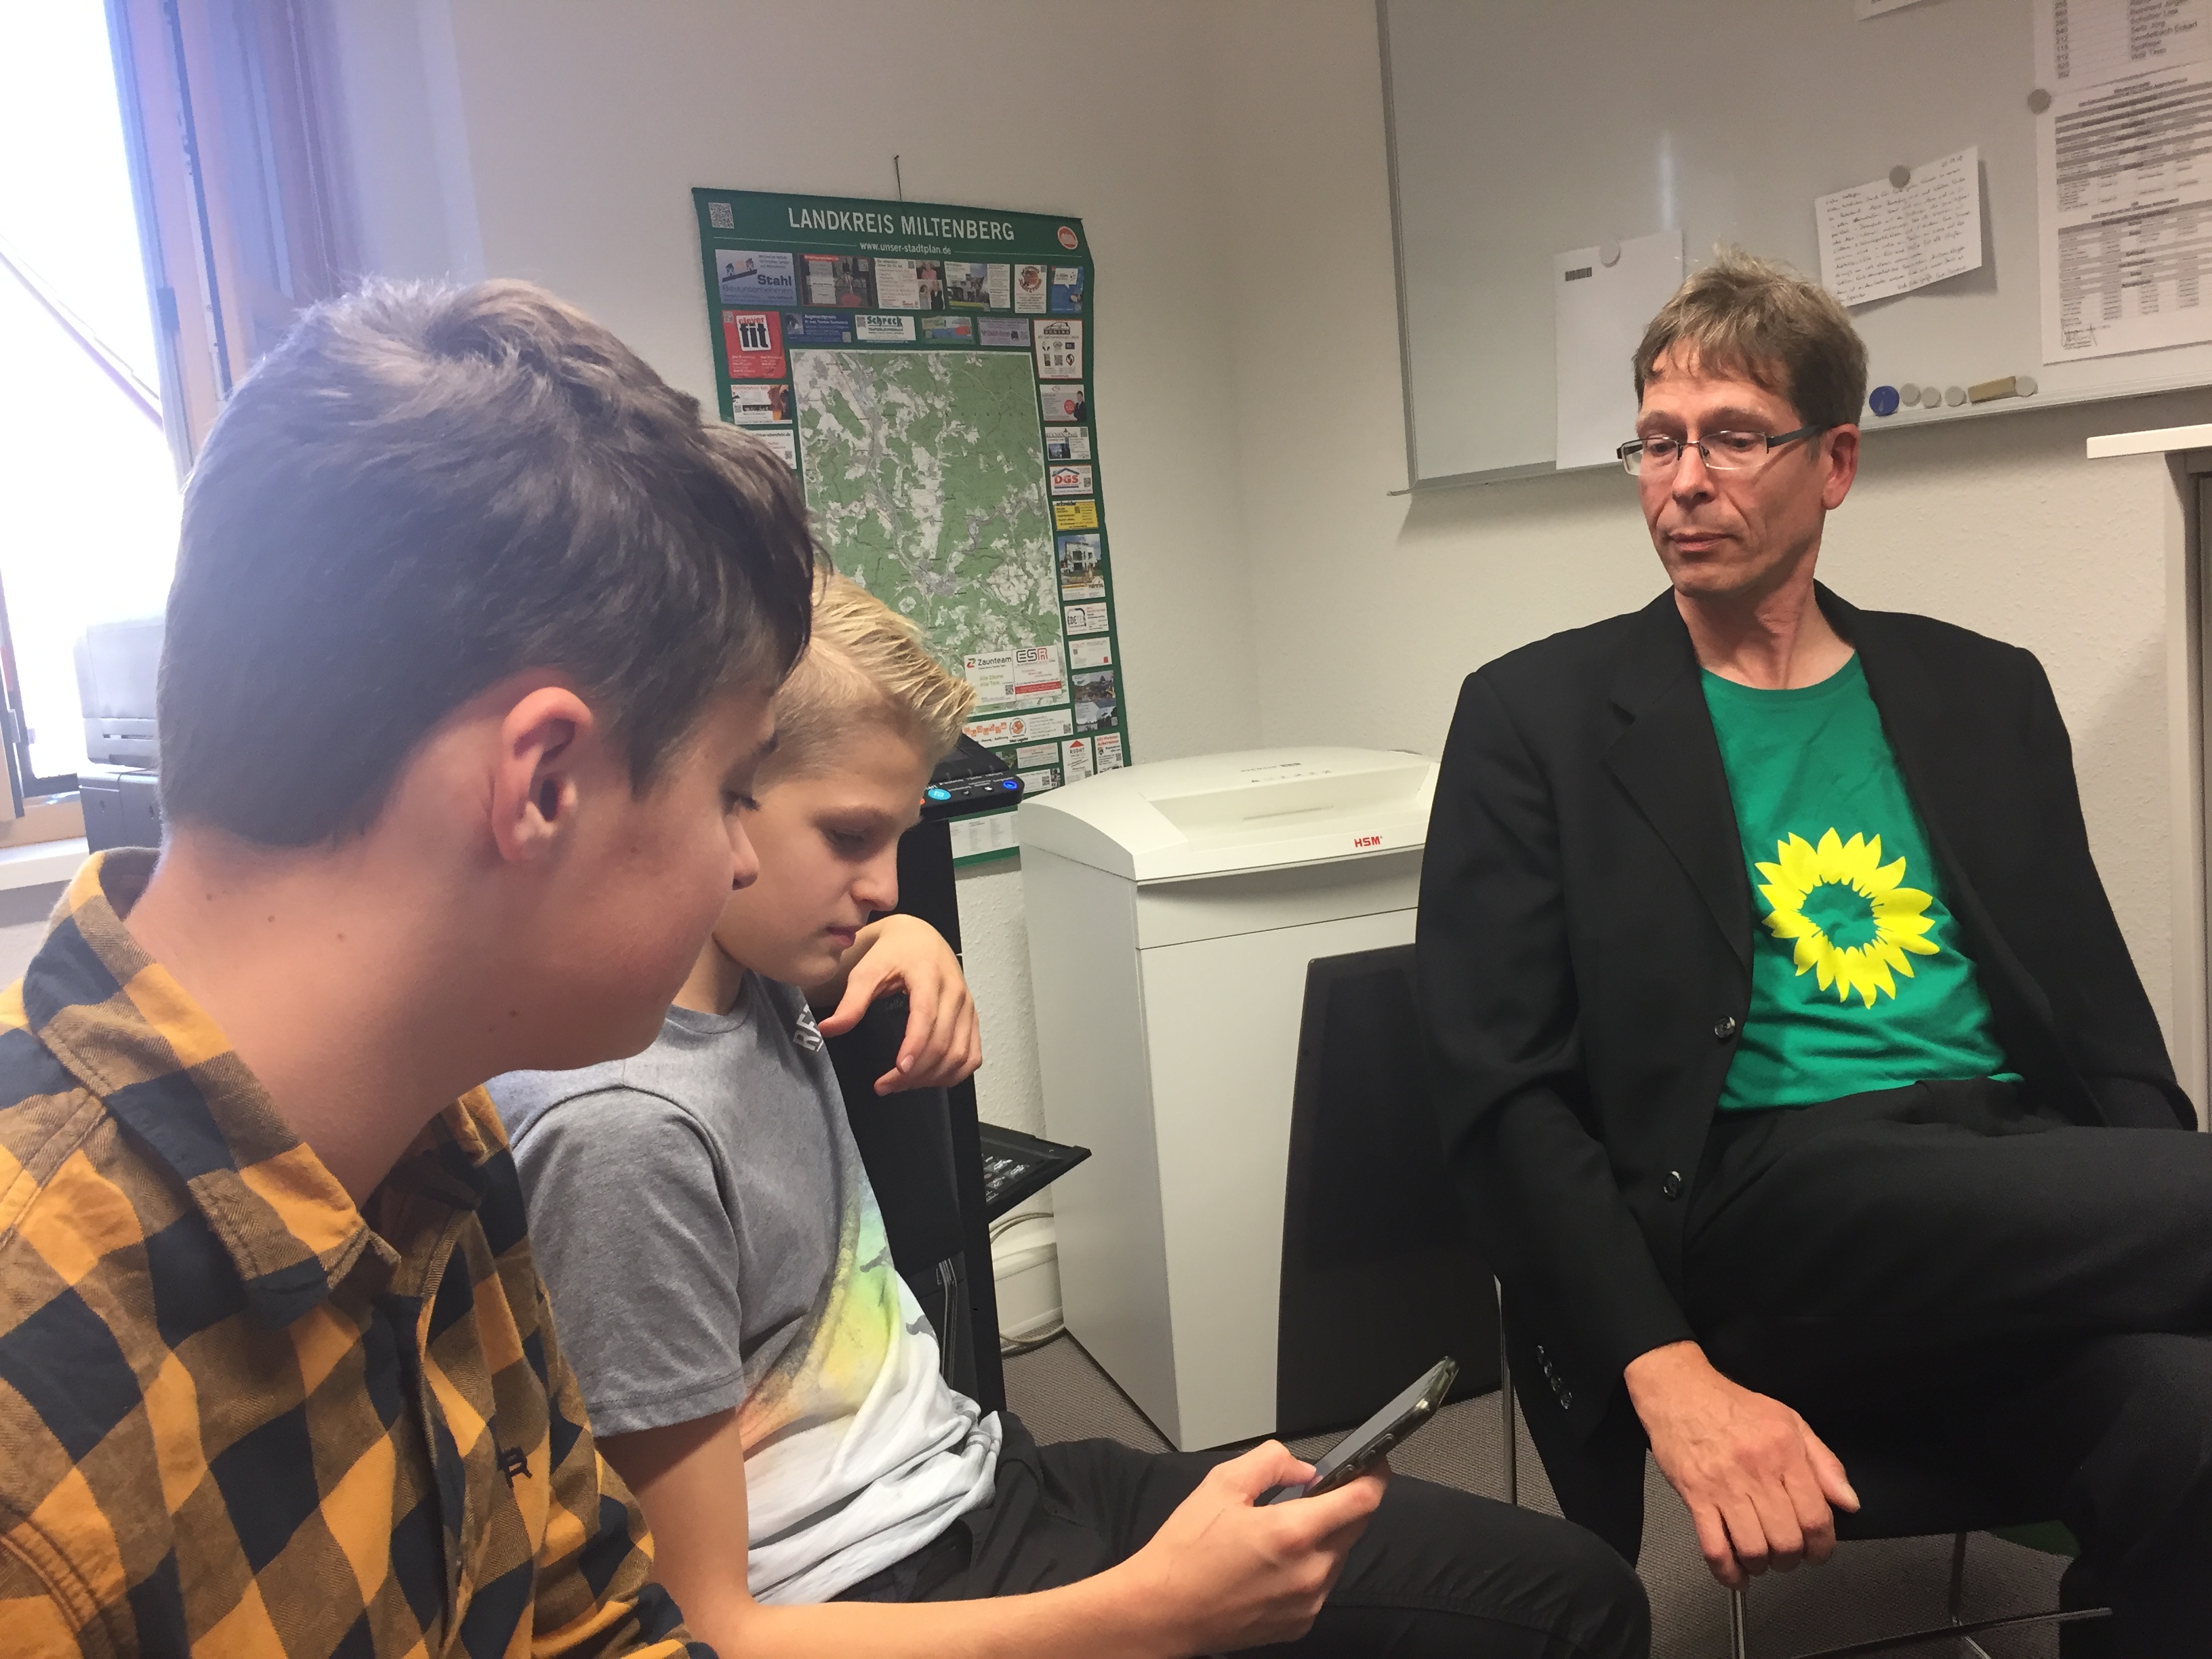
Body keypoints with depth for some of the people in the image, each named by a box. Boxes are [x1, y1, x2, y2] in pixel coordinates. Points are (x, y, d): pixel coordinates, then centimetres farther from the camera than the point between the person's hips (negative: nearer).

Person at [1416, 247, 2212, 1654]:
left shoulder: (1982, 693, 16)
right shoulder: (1539, 715, 4)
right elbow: (1508, 1096, -3)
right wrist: (1670, 1375, -16)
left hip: (2015, 1193, 4)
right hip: (1758, 1206, -4)